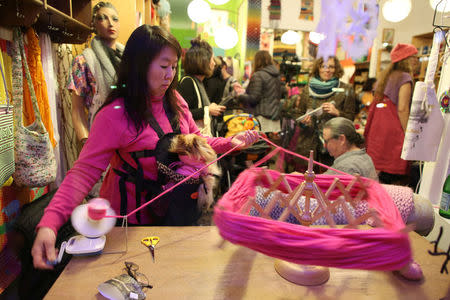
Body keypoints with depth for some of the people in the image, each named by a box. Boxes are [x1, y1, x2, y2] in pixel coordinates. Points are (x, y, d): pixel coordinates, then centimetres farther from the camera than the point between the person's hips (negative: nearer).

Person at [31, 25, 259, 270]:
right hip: (130, 216, -5)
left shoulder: (174, 101, -5)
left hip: (170, 208, 5)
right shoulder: (114, 115, -24)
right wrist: (49, 223, -38)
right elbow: (84, 171, -26)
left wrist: (230, 143, -9)